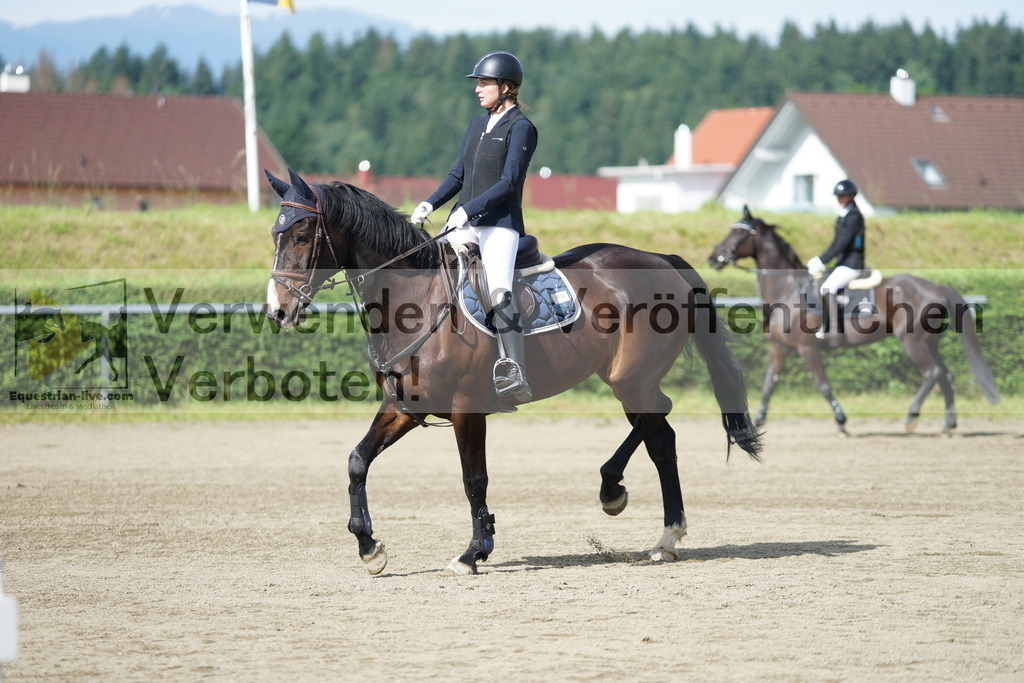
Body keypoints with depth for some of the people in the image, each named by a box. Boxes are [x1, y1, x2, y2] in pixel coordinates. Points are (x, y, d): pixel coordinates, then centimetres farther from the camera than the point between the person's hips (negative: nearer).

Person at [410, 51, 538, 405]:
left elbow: (509, 181, -13)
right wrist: (429, 204, 4)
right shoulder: (477, 125, 19)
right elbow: (458, 175, 20)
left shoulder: (520, 128, -4)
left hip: (501, 223, -8)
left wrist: (468, 209, -21)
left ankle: (514, 371, -42)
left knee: (498, 287, -28)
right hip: (466, 223, 8)